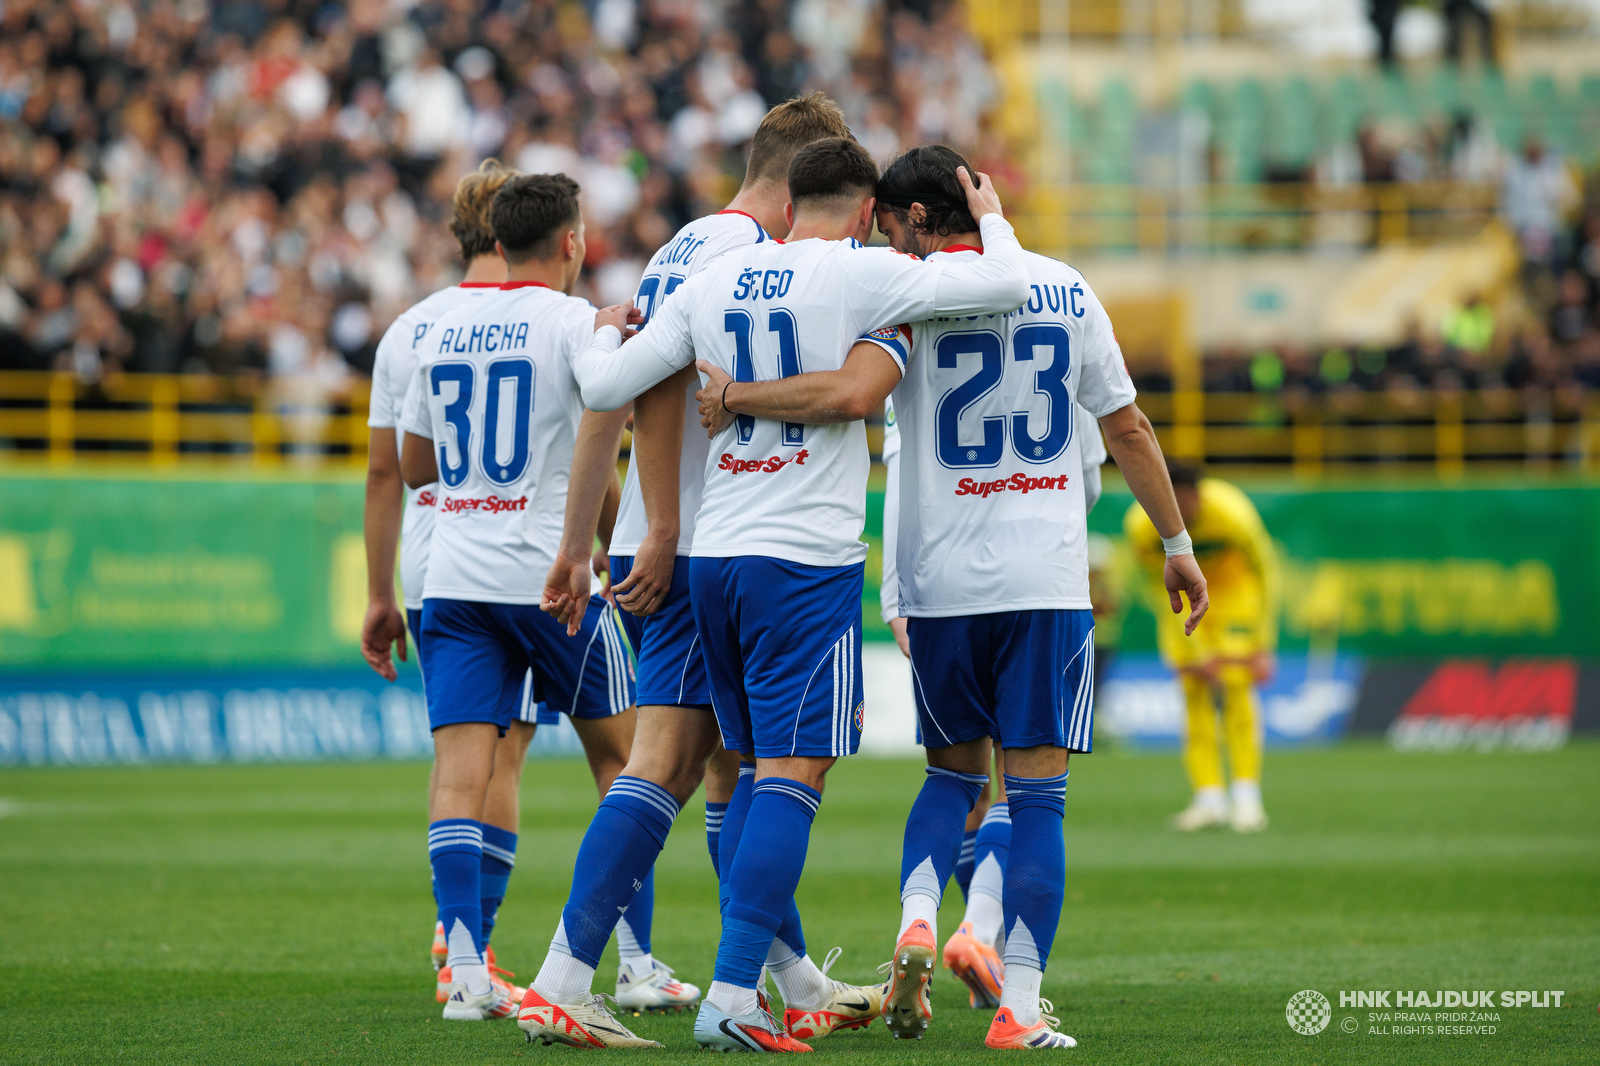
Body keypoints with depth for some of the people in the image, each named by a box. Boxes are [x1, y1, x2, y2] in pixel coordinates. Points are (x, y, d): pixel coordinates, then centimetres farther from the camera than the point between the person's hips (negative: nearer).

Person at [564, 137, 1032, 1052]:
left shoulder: (714, 283, 9)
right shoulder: (861, 274, -6)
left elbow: (605, 387, 10)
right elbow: (1004, 289, -7)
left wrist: (605, 333, 33)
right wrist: (993, 216, 14)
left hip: (712, 555, 6)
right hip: (808, 560, -6)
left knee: (760, 766, 16)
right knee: (793, 775, -8)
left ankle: (782, 979, 19)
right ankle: (732, 996, -17)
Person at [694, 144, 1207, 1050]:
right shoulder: (1066, 289, 8)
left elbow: (849, 393, -23)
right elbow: (1129, 430, 14)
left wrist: (733, 395, -10)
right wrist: (1178, 545, 23)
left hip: (941, 584, -1)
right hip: (1048, 579, 1)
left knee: (954, 772, 18)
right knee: (1037, 794, 1)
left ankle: (917, 923, -6)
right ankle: (1020, 1008, -6)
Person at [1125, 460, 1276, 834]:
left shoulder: (1233, 513, -34)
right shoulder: (1140, 526, -29)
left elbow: (1265, 574, -18)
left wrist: (1263, 648, -17)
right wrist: (1198, 654, -18)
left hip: (1233, 579, -2)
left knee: (1235, 684, -15)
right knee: (1194, 688, -9)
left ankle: (1246, 797, -15)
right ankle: (1209, 799, -7)